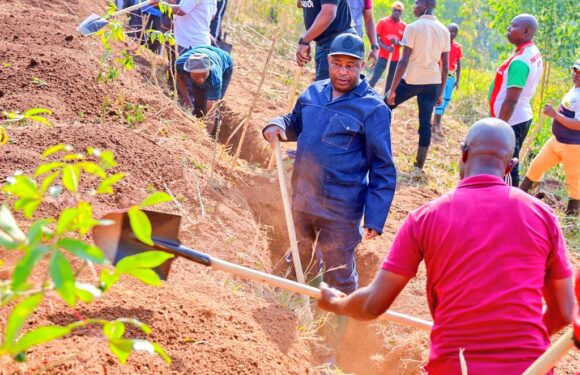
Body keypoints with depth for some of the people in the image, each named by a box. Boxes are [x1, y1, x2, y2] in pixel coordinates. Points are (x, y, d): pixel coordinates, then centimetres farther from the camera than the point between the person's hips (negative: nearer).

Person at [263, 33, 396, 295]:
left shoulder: (373, 109, -15)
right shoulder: (313, 92, 3)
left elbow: (384, 170, -14)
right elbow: (296, 123, 22)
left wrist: (375, 218, -17)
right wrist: (278, 125, -2)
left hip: (340, 212, -7)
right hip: (302, 201, 7)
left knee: (339, 278, 5)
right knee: (302, 261, 28)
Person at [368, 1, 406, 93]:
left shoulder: (404, 26, 5)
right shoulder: (383, 22, -3)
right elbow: (376, 38, -5)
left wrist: (397, 42, -17)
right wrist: (386, 47, -22)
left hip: (396, 59, 3)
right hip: (383, 57, -3)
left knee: (390, 82, 6)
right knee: (375, 78, -14)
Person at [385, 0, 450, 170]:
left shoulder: (413, 27, -8)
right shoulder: (444, 31, 8)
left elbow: (404, 61, -12)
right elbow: (445, 67, 10)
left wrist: (392, 89, -10)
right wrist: (440, 93, 18)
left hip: (412, 80, -4)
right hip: (433, 82, 4)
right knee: (425, 123, 8)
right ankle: (419, 165, 7)